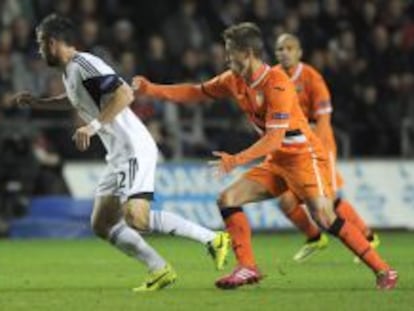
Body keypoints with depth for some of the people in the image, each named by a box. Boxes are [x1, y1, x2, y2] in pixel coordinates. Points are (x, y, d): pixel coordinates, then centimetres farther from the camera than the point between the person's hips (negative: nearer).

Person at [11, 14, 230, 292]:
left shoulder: (84, 65, -13)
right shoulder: (69, 71, 17)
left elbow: (124, 94, -24)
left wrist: (94, 126, -24)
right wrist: (38, 103, 36)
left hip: (133, 150, -10)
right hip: (119, 155, 10)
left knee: (136, 219, -25)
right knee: (102, 225, 8)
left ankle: (212, 239, -15)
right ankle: (160, 271, 4)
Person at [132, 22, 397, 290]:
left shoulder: (277, 84, -21)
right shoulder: (235, 80, 4)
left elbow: (274, 138, -25)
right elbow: (197, 93, 15)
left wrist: (236, 161, -31)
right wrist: (151, 89, 8)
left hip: (303, 156, -8)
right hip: (277, 161, 8)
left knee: (324, 217, -22)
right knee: (228, 199, -3)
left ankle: (383, 270, -17)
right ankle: (248, 268, 0)